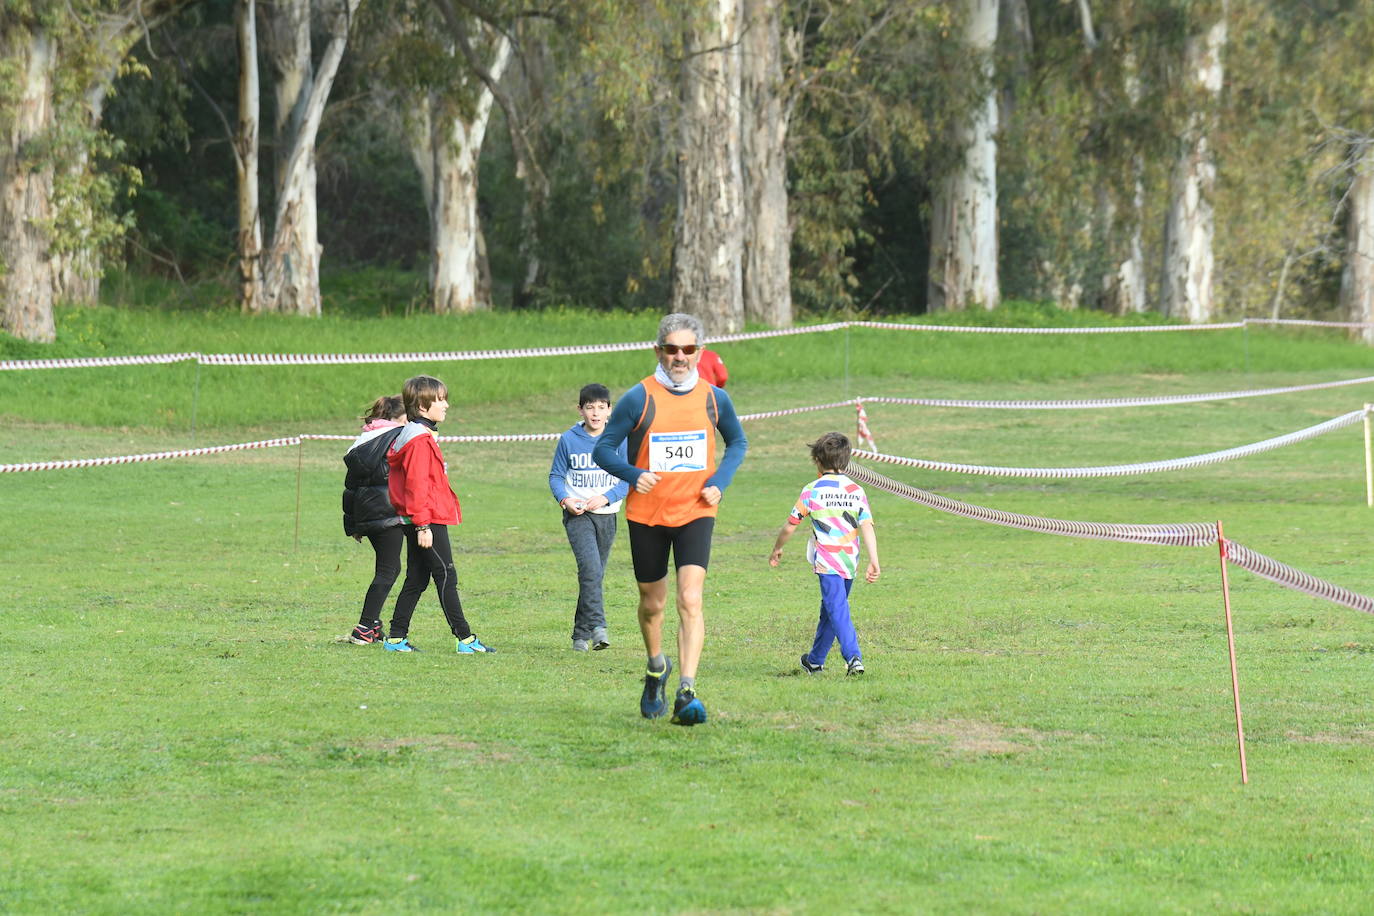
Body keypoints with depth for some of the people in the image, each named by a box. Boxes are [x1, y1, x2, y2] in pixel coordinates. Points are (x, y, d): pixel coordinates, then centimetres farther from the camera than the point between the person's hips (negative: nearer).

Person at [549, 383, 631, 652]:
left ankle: (581, 634, 17)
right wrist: (565, 499, -14)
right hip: (577, 515, -2)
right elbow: (556, 476, 6)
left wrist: (605, 498, -14)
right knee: (590, 567, -21)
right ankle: (597, 627, -28)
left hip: (606, 516, 2)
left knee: (595, 574, 8)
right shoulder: (569, 440, 0)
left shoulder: (618, 440, 1)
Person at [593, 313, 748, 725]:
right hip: (646, 516, 0)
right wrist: (633, 475, -21)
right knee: (652, 603, 14)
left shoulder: (714, 398, 0)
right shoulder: (639, 398, -8)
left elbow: (738, 442, 18)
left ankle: (686, 692, -21)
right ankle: (656, 670, 42)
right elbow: (603, 449, -3)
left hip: (695, 512, 0)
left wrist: (719, 481, 0)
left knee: (690, 601, -17)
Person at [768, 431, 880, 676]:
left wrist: (777, 549, 23)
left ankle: (853, 657, -29)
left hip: (826, 562, -5)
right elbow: (867, 527, -3)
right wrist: (874, 561, -7)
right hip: (850, 562, 5)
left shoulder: (812, 490, -1)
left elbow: (789, 526, 6)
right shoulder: (857, 491, 7)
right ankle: (815, 660, 29)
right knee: (830, 610, 18)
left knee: (837, 610, -11)